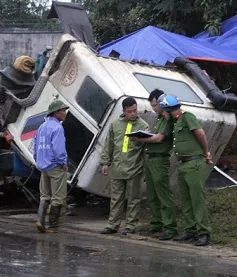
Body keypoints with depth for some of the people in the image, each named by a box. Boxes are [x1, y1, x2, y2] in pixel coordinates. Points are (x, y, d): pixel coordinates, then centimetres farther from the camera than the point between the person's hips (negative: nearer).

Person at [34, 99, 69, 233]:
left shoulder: (42, 127, 12)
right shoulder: (57, 127, -15)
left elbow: (36, 147, 16)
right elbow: (58, 148, -23)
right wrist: (64, 163, -12)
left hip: (43, 167, 8)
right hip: (56, 167, -8)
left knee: (45, 196, 16)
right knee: (58, 197, 1)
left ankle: (41, 220, -1)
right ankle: (53, 226, 4)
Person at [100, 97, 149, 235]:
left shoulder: (143, 125, 0)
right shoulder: (115, 124, 11)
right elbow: (108, 145, 15)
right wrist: (105, 162, 12)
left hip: (134, 169, -3)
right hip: (117, 168, 3)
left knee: (133, 199, 3)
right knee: (116, 198, 9)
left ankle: (131, 225, 11)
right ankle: (113, 225, 15)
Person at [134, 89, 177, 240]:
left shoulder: (167, 119, -10)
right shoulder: (159, 119, 20)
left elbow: (159, 138, -17)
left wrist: (140, 139, -8)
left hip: (160, 159, -10)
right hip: (150, 158, 10)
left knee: (164, 194, -11)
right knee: (152, 195, 14)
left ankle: (170, 227, -11)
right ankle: (156, 223, 22)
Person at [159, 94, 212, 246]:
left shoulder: (187, 117, -10)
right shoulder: (177, 121, 18)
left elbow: (201, 134, -16)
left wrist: (206, 153, -6)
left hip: (194, 164, -10)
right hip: (183, 164, 10)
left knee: (198, 198, -9)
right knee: (186, 200, 12)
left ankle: (203, 232, -7)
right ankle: (191, 230, 19)